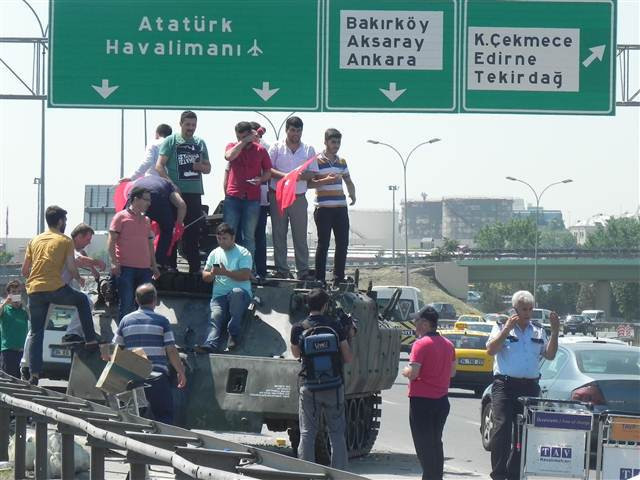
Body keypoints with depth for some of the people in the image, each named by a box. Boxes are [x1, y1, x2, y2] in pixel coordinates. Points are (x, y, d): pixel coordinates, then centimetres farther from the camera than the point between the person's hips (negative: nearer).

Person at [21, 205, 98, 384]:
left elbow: (24, 271, 17)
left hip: (34, 291, 4)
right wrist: (79, 279, 17)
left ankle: (34, 375, -2)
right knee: (82, 300, 24)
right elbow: (71, 268, -4)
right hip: (55, 289, -4)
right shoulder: (65, 240, 4)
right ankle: (90, 341, 20)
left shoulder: (35, 241, 17)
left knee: (36, 334, 7)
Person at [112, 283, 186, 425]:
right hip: (158, 374, -3)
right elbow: (171, 351, -6)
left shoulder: (126, 320, 8)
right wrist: (181, 372, 4)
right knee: (164, 414, 1)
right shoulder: (161, 321, -1)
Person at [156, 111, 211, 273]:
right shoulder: (171, 141, 1)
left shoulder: (200, 143, 15)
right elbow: (159, 166, -5)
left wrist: (199, 166, -3)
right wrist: (171, 184, -17)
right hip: (176, 192, -4)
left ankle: (195, 268, 13)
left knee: (193, 232, 8)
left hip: (195, 193, 4)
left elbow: (208, 168, 21)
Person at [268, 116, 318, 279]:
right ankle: (281, 270, 5)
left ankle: (303, 271, 3)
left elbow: (313, 173, 3)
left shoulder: (308, 150, 9)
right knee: (279, 235, 1)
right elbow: (267, 169, -3)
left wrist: (296, 177, -16)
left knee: (300, 235, 0)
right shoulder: (277, 148, 6)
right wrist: (283, 176, -19)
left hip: (299, 197, 1)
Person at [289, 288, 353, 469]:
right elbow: (349, 358, 0)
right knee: (337, 433, 7)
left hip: (309, 387, 0)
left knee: (307, 434, 6)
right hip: (334, 386, 0)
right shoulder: (335, 326, -4)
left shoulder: (298, 328, -5)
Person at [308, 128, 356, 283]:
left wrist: (353, 196, 6)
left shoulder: (342, 162, 15)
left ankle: (339, 279, 14)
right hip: (323, 208, -6)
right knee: (323, 244, -4)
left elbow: (348, 182, 25)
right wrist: (325, 180, -21)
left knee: (343, 243, 5)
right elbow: (308, 183, -8)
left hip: (341, 208, 6)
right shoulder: (316, 160, -2)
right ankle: (319, 279, 1)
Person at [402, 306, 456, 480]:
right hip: (442, 399, 7)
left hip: (421, 399, -7)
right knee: (436, 442, 17)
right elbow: (452, 372, 15)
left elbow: (412, 373, -20)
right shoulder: (448, 344, 8)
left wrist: (405, 371, 0)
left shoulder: (421, 344, -16)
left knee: (423, 444, -1)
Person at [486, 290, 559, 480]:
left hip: (530, 386, 5)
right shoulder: (502, 327, 3)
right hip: (505, 385, -5)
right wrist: (506, 329, -17)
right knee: (502, 428, -15)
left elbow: (550, 355, 12)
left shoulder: (538, 331, 16)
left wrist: (555, 332, 0)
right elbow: (491, 350, -9)